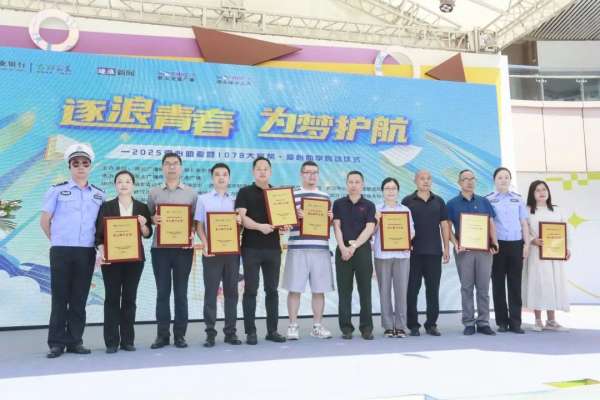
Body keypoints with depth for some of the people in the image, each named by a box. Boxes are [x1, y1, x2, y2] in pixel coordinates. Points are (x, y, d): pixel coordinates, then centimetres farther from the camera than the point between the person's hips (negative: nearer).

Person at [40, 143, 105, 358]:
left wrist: (99, 244, 4)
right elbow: (44, 221, 4)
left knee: (79, 299, 6)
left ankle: (75, 341, 14)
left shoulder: (99, 194, 10)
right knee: (60, 297, 0)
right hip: (61, 251, -2)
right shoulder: (57, 190, 3)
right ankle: (57, 342, 7)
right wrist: (58, 241, 7)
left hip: (87, 252, 2)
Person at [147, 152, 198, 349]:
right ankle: (162, 334, 9)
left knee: (181, 292, 3)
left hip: (183, 248, 0)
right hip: (160, 248, 1)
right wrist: (153, 219, -12)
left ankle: (180, 334, 10)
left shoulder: (191, 193, 8)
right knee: (162, 292, 3)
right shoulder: (154, 192, 10)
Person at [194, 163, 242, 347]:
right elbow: (199, 225, 4)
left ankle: (230, 332, 11)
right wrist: (205, 244, -11)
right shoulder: (203, 199, 8)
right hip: (211, 251, -2)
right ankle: (210, 333, 4)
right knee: (211, 292, -1)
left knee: (231, 292, 5)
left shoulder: (235, 200, 12)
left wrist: (239, 222, -11)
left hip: (232, 250, 2)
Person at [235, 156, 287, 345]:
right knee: (251, 290, 0)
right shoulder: (245, 192, 3)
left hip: (273, 247, 3)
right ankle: (251, 331, 6)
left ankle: (272, 330, 15)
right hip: (251, 248, -3)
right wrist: (260, 226, -24)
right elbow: (242, 217, -9)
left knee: (272, 290, 8)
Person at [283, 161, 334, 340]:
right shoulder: (292, 195, 5)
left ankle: (317, 326, 16)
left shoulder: (325, 196, 16)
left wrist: (330, 218, -1)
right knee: (294, 289, -2)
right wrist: (294, 215, -17)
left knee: (319, 289, 6)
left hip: (321, 248, 3)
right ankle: (293, 326, 8)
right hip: (298, 248, -3)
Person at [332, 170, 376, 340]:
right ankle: (346, 328, 9)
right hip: (343, 250, 1)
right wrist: (343, 248, -12)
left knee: (365, 290, 1)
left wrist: (354, 246, -14)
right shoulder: (339, 204, 9)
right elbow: (337, 227, 1)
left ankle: (366, 327, 7)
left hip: (362, 250, -1)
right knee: (344, 291, 3)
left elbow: (369, 229, -4)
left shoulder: (368, 205, 6)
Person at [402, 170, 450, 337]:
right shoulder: (407, 201, 3)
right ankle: (413, 325, 9)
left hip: (434, 252, 2)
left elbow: (444, 225, 10)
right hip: (413, 252, -2)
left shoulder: (439, 201, 10)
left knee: (433, 290, 6)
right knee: (412, 290, 1)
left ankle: (431, 324, 15)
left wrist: (446, 248, 5)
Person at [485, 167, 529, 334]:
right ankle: (502, 321, 10)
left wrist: (526, 243, 4)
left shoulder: (518, 199, 11)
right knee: (498, 283, 3)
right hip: (497, 245, -2)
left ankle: (515, 322, 8)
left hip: (516, 244, 2)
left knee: (515, 284, 4)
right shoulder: (488, 200, 3)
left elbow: (524, 223, 12)